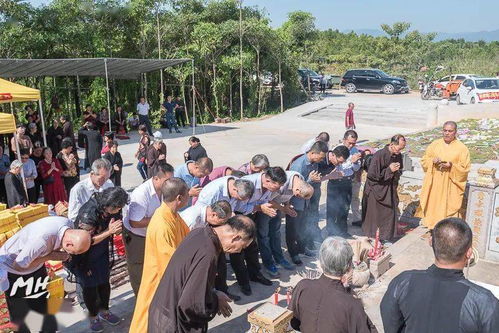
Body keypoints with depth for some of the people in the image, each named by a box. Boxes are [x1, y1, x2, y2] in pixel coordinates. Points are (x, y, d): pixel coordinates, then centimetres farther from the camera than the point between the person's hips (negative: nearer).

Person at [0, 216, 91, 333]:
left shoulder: (67, 224, -20)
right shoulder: (42, 238, -42)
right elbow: (18, 265, -29)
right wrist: (50, 257, -27)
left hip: (36, 265, 6)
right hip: (12, 266, -6)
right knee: (19, 313, 6)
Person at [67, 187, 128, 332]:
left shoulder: (112, 209, -17)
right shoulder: (88, 213, -34)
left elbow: (116, 227, -2)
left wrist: (115, 229, -26)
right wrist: (109, 231, -34)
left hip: (102, 254, 5)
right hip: (85, 256, -5)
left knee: (104, 282, 17)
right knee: (90, 286, 12)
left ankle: (104, 311, 39)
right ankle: (93, 316, 34)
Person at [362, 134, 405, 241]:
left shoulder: (398, 156, -1)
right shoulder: (379, 155, -23)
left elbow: (399, 172, 14)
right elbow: (372, 174, -22)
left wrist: (396, 171, -11)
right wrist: (389, 170, -22)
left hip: (390, 190, 7)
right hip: (376, 191, -7)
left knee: (390, 213, 13)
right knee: (374, 216, 4)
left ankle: (386, 237, 28)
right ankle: (373, 238, 19)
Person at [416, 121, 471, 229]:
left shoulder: (462, 148, -4)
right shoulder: (435, 144, 5)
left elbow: (465, 168, -4)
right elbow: (424, 161, 7)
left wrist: (452, 166, -20)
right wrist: (432, 161, -13)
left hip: (450, 185, -3)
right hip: (434, 183, 3)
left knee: (448, 207, -1)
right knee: (433, 205, 7)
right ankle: (433, 225, 20)